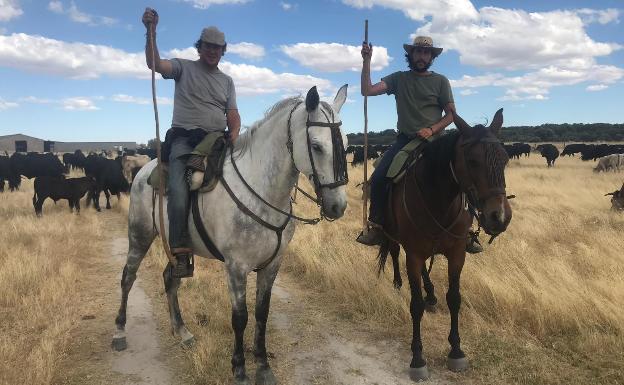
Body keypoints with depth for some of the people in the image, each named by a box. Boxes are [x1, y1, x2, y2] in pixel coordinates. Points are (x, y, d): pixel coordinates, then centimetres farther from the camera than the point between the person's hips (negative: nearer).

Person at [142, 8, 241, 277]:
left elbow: (233, 115, 14)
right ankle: (181, 253, -21)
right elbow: (155, 64, -7)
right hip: (184, 139, -4)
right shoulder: (184, 67, 10)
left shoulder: (227, 81, 21)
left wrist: (234, 134, -7)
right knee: (179, 190, -25)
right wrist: (151, 32, -21)